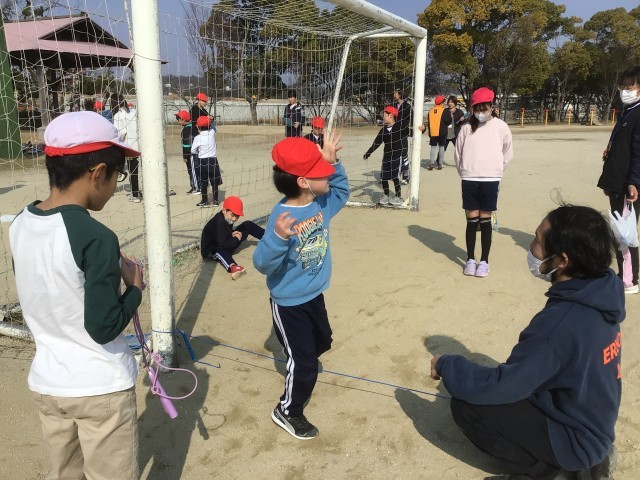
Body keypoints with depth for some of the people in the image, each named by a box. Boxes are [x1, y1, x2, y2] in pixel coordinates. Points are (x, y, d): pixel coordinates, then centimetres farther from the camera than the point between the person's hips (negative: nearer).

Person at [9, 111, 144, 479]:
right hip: (101, 388, -6)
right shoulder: (96, 237, -25)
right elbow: (104, 328, -22)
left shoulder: (20, 225, -3)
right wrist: (135, 286, -7)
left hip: (46, 382, 6)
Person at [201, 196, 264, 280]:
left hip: (226, 244, 9)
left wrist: (232, 234, -6)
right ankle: (232, 267, -76)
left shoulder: (227, 218, -3)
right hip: (213, 250, -9)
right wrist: (236, 239, -19)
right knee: (221, 251, -47)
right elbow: (222, 244, -33)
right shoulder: (219, 222, -30)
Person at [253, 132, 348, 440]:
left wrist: (333, 163, -2)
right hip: (288, 304, -8)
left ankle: (300, 372, 63)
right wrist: (278, 238, -56)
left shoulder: (322, 204, -9)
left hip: (314, 296, 8)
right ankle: (287, 412, 28)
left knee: (322, 342, 30)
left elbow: (341, 191, 14)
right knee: (303, 363, 2)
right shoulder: (282, 216, -33)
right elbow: (263, 264, -37)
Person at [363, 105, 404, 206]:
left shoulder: (399, 126, -6)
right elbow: (376, 142, 10)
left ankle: (398, 197, 10)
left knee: (395, 177, -5)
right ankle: (386, 195, 25)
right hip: (386, 156, 6)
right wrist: (368, 153, 6)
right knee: (383, 177, 7)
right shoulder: (383, 130, 8)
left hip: (397, 156, -6)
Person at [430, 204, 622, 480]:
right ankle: (589, 457, 16)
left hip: (575, 438, -8)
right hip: (592, 423, 8)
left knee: (465, 405, -11)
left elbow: (501, 387, -27)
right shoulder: (597, 296, -7)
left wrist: (446, 365, -13)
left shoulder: (562, 320, -34)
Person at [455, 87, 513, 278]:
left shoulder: (501, 127, 0)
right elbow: (458, 153, 11)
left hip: (490, 180, -1)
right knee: (472, 220, 5)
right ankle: (470, 259, 15)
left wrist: (496, 170, 8)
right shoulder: (467, 128, 3)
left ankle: (484, 261, 11)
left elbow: (507, 153, 9)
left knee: (485, 220, 3)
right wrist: (465, 172, 8)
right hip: (469, 179, 1)